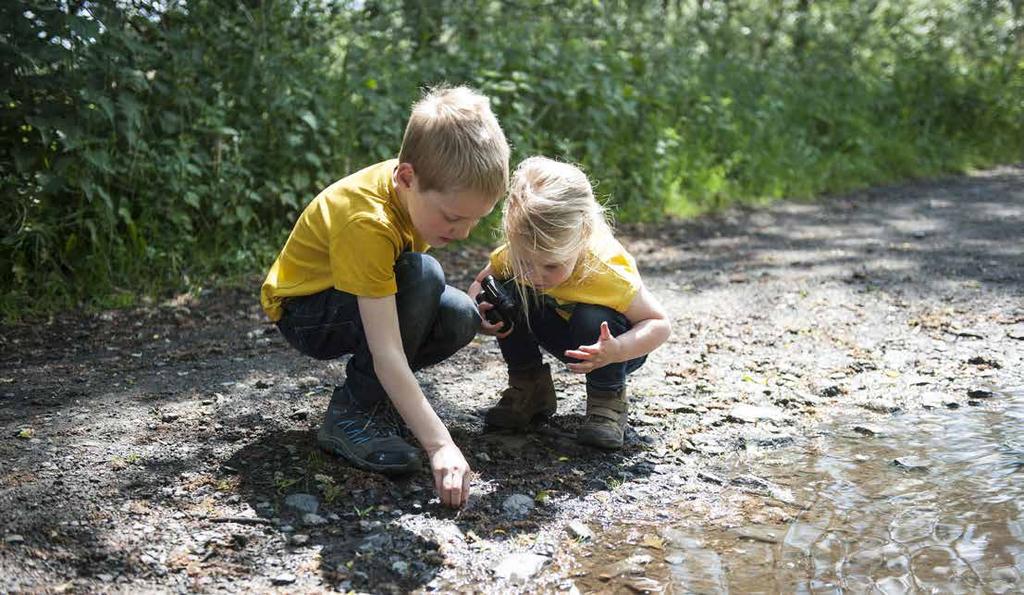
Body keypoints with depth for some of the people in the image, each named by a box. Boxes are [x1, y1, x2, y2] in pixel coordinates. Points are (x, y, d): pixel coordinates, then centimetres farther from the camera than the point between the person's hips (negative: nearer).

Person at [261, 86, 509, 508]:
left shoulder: (421, 186, -17)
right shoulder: (367, 222, -37)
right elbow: (387, 354, -40)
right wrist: (439, 445, -43)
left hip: (364, 296, 7)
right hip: (303, 311, -7)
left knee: (460, 319, -19)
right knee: (422, 276, -33)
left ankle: (378, 395, 5)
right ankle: (351, 413, -20)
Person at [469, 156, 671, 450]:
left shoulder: (609, 271, -38)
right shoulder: (512, 256, -27)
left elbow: (660, 324, -28)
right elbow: (479, 283, -7)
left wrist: (616, 351, -48)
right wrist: (476, 312, -31)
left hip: (604, 345, -4)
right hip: (557, 327, 4)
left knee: (593, 320, -37)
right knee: (506, 292, -22)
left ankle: (608, 398, -8)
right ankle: (528, 387, -2)